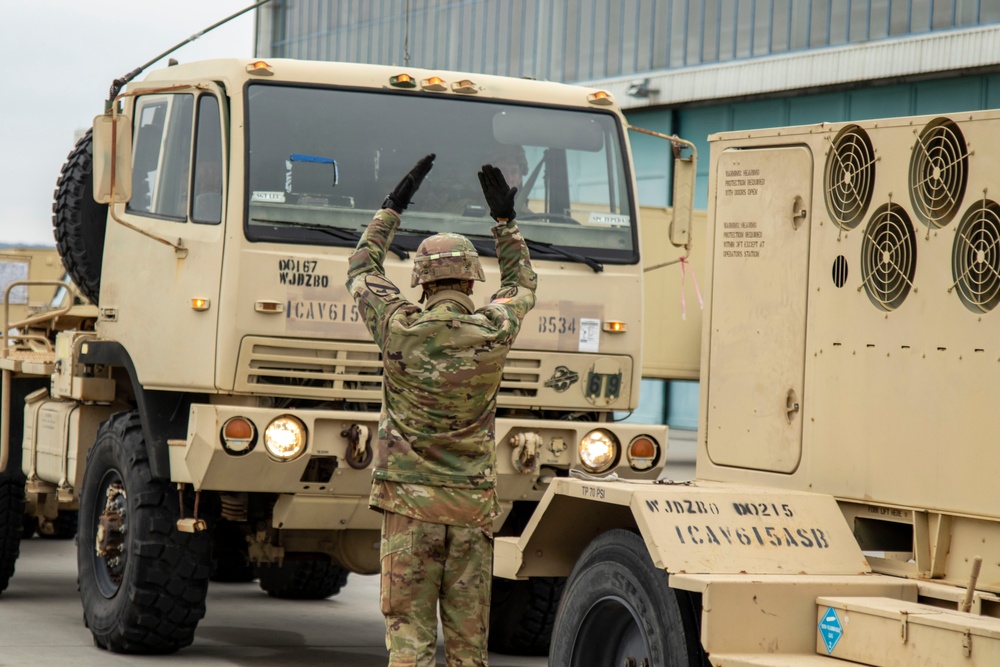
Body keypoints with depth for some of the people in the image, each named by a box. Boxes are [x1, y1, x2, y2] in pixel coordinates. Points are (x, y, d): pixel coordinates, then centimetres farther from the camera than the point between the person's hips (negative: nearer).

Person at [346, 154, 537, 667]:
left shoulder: (401, 330, -6)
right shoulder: (493, 332, -3)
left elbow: (361, 272, 13)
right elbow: (522, 286, 20)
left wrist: (393, 206, 20)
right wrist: (504, 220, 26)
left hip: (410, 502, -1)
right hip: (473, 504, 2)